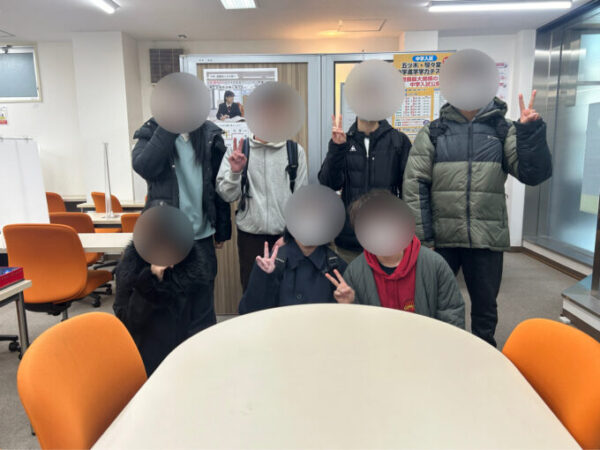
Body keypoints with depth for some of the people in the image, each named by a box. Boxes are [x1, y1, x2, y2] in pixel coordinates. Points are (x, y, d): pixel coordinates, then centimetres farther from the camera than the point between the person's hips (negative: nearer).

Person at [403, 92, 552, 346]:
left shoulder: (503, 131, 6)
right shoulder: (432, 133, 3)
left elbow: (534, 174, -1)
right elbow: (414, 186, -4)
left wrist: (531, 132, -16)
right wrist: (421, 236, -10)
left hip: (488, 239, 1)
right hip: (441, 238, -1)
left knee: (485, 306, 15)